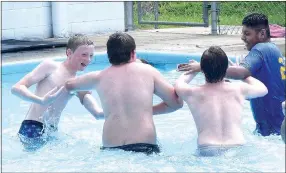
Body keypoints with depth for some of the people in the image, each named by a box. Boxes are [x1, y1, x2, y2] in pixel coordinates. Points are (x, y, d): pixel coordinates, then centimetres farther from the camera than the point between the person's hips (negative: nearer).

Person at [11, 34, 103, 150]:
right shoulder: (51, 67, 0)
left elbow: (98, 113, 5)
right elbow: (16, 88, -8)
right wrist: (41, 100, -28)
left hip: (52, 131, 7)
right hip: (33, 128, -7)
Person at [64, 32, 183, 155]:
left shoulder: (100, 77, 15)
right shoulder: (148, 71, 10)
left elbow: (68, 85, 33)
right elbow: (177, 102, 14)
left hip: (111, 149, 2)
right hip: (145, 147, -2)